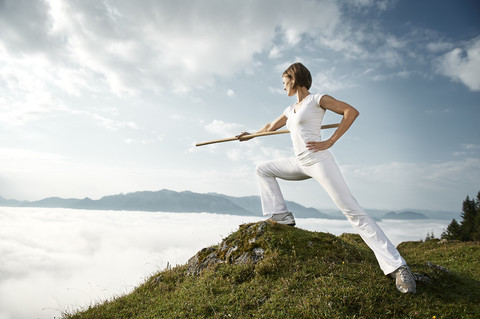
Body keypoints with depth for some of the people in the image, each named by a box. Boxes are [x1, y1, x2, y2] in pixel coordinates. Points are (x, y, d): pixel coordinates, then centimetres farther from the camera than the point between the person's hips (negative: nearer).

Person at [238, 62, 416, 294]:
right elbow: (271, 126, 36)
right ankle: (281, 215, 7)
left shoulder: (317, 99, 0)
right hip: (300, 164, 8)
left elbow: (352, 111, -8)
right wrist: (250, 135, 44)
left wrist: (330, 142, -13)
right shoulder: (291, 110, 22)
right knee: (262, 169, 11)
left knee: (351, 210, -14)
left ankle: (397, 267, -10)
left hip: (318, 160, -8)